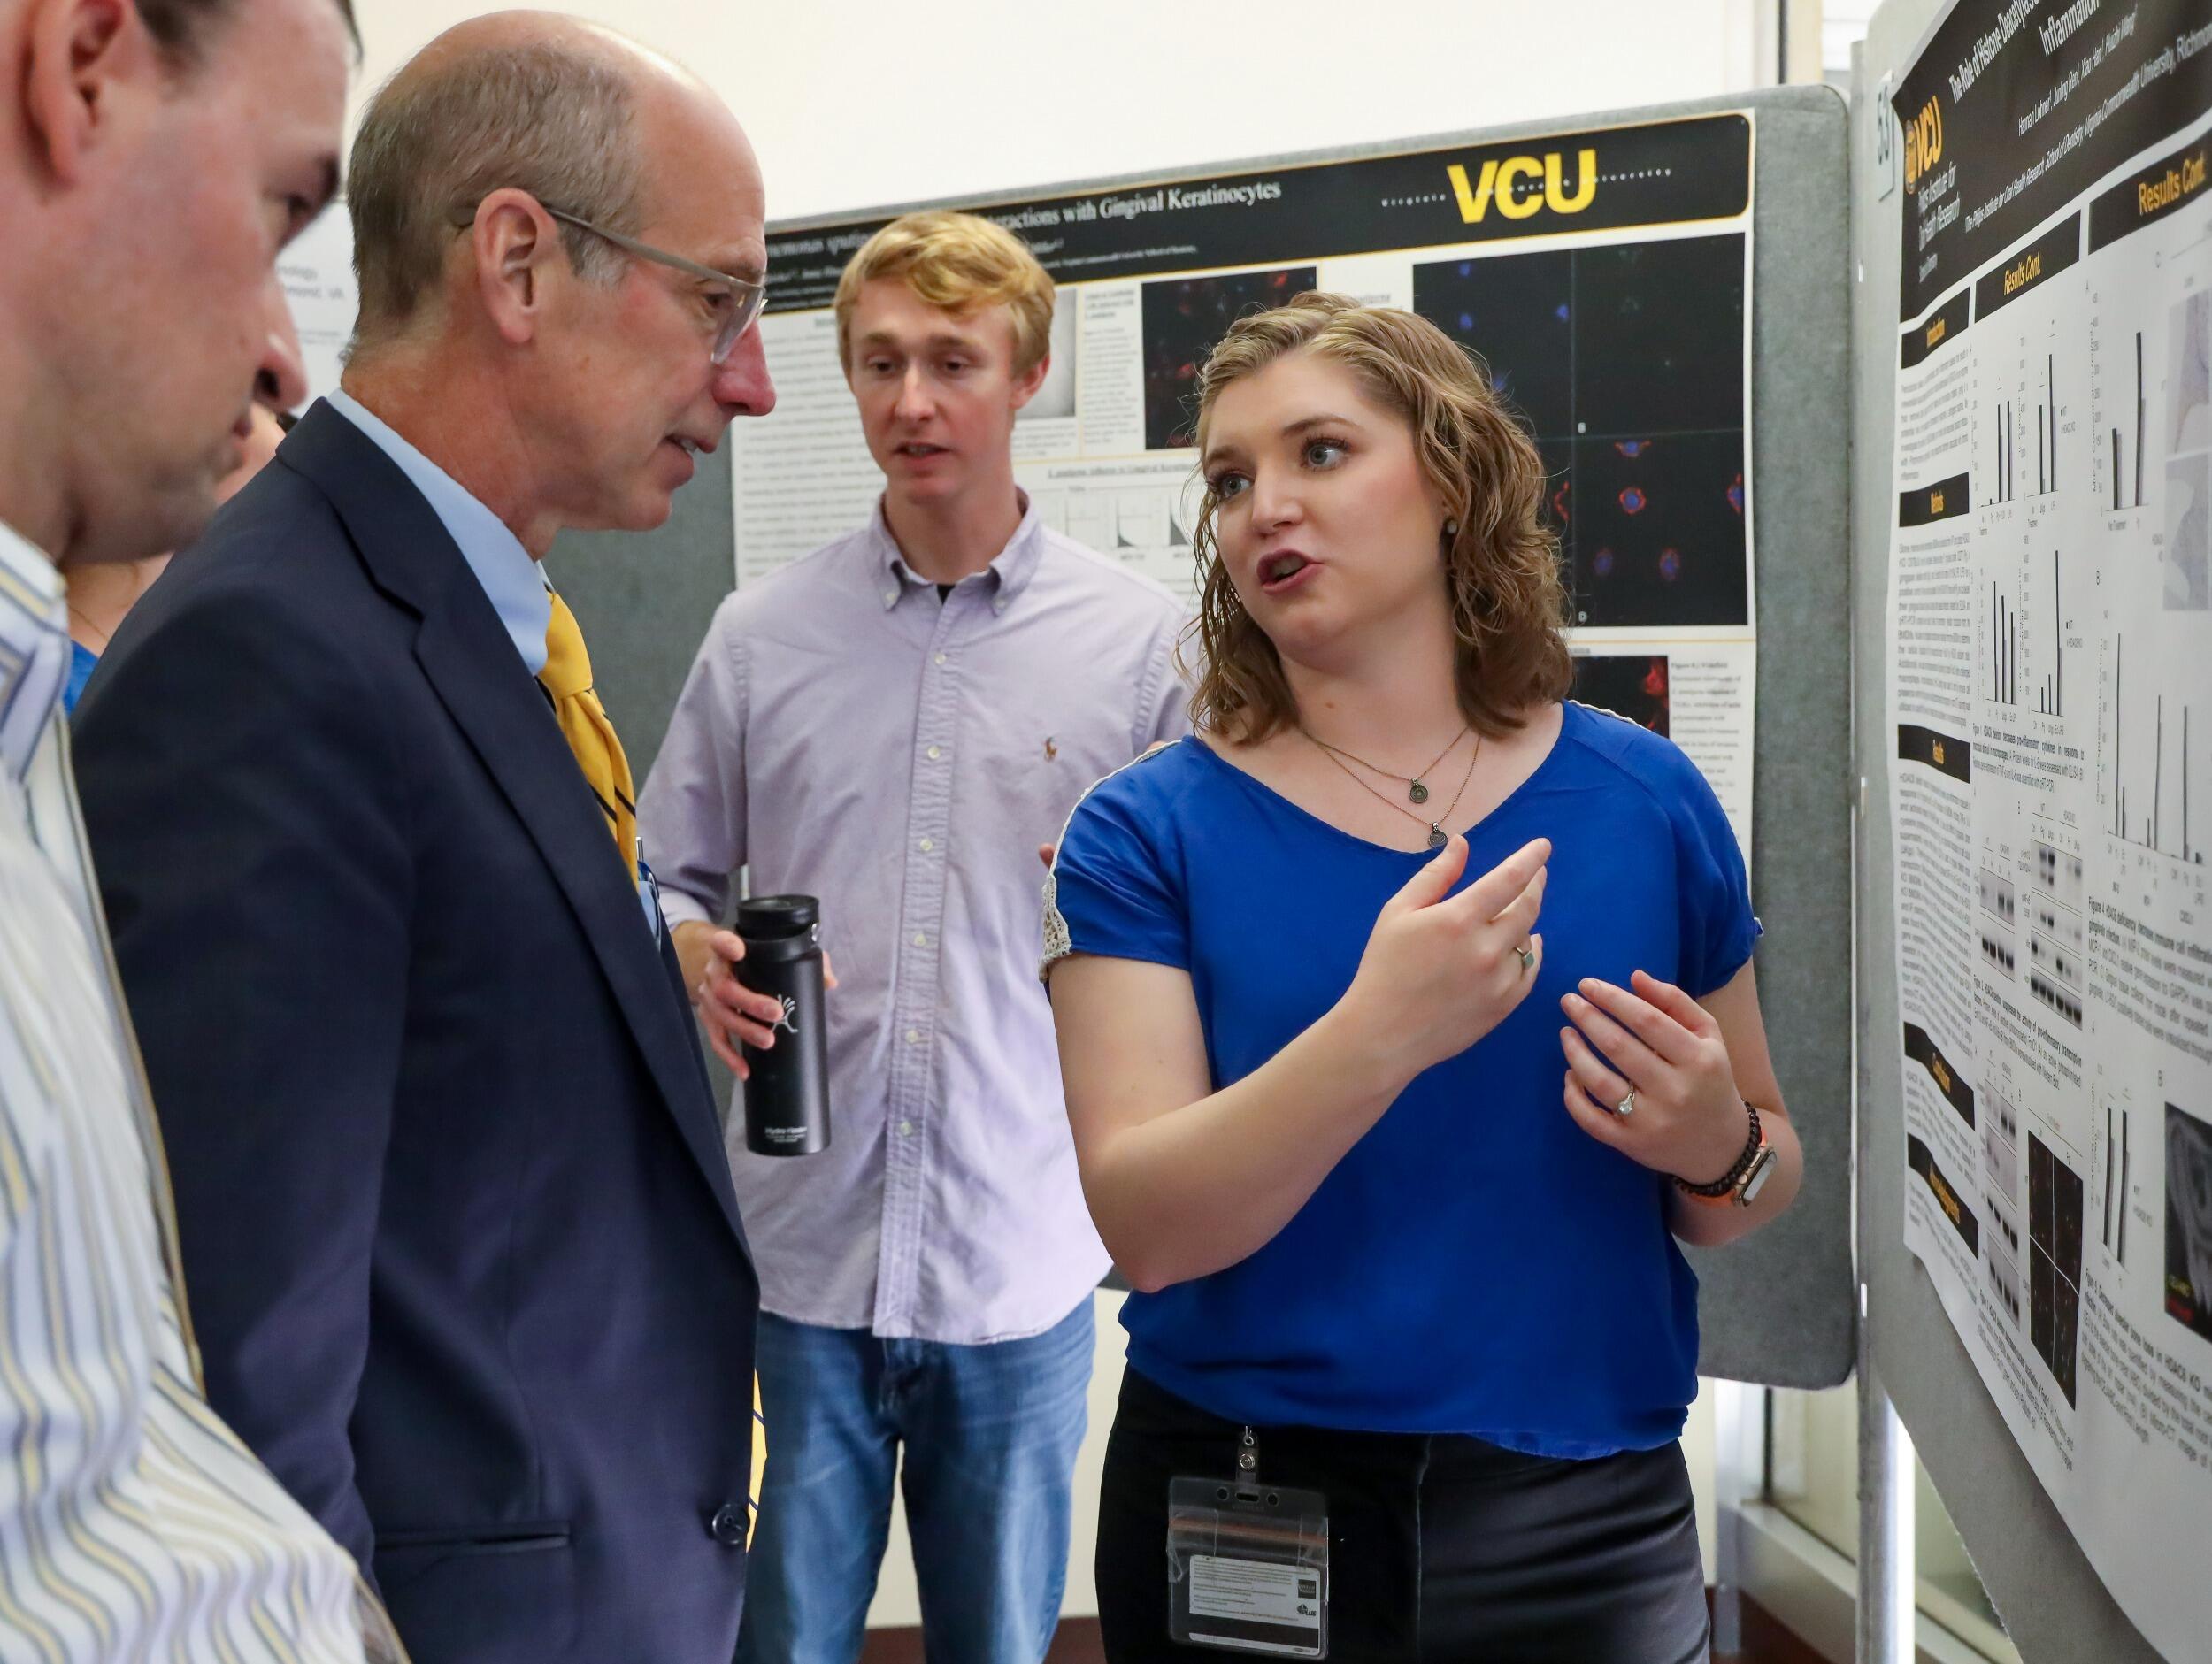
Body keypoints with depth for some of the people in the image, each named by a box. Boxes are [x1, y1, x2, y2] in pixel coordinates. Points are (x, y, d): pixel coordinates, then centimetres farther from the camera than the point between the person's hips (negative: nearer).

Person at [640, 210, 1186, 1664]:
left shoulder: (1141, 641, 0)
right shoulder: (759, 635, 4)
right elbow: (672, 875, 11)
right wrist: (701, 959, -10)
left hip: (1022, 1258, 0)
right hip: (799, 1249, 1)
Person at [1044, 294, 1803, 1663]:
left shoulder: (1643, 800, -3)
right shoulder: (1150, 832, -8)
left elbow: (1767, 1170, 8)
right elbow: (1145, 1227, -18)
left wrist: (1719, 1147, -15)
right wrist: (1380, 1031, -31)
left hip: (1587, 1522, 2)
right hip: (1242, 1515, -1)